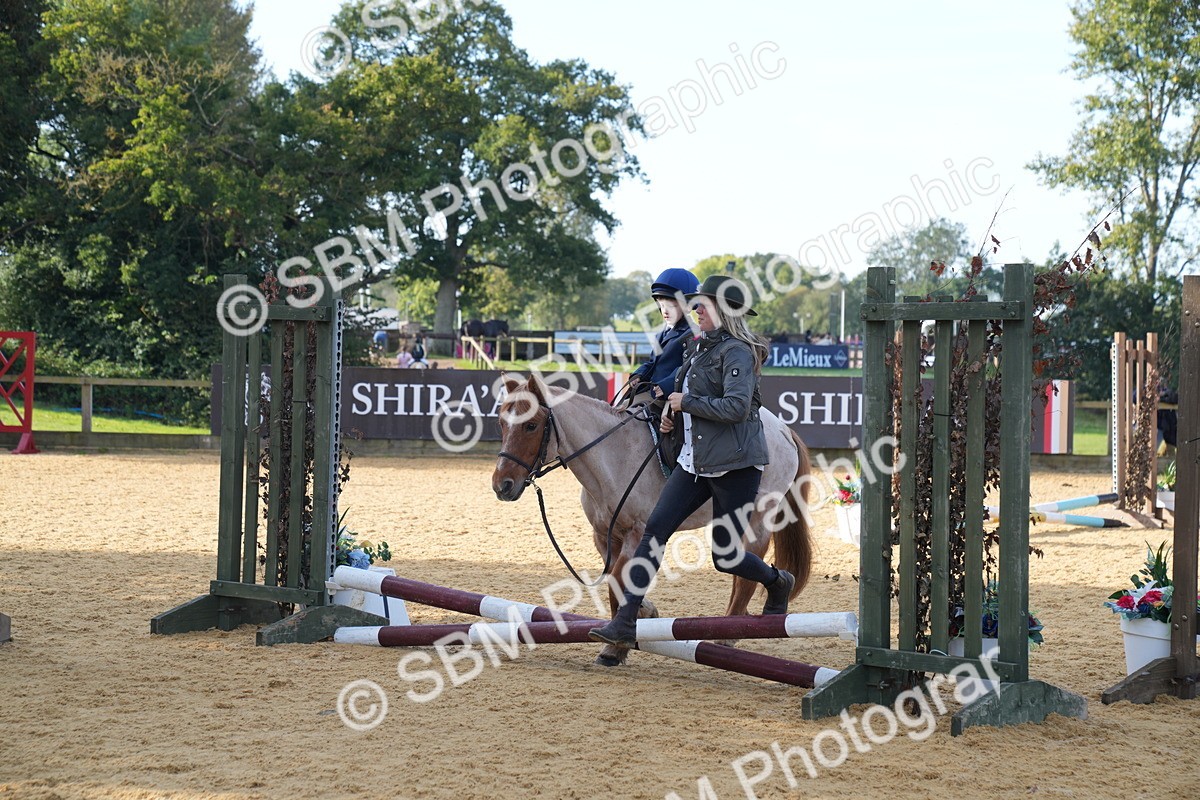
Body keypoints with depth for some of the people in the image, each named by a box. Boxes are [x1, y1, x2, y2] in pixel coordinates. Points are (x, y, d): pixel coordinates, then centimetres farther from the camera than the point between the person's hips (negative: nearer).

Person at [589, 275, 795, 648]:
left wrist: (687, 403, -16)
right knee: (655, 529, -5)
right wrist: (672, 415, 10)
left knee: (725, 557, -1)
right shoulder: (698, 347, 14)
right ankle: (625, 623, -7)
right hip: (694, 460, 8)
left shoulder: (736, 352, -13)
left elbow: (736, 406, -26)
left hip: (735, 464, -8)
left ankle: (778, 582, 32)